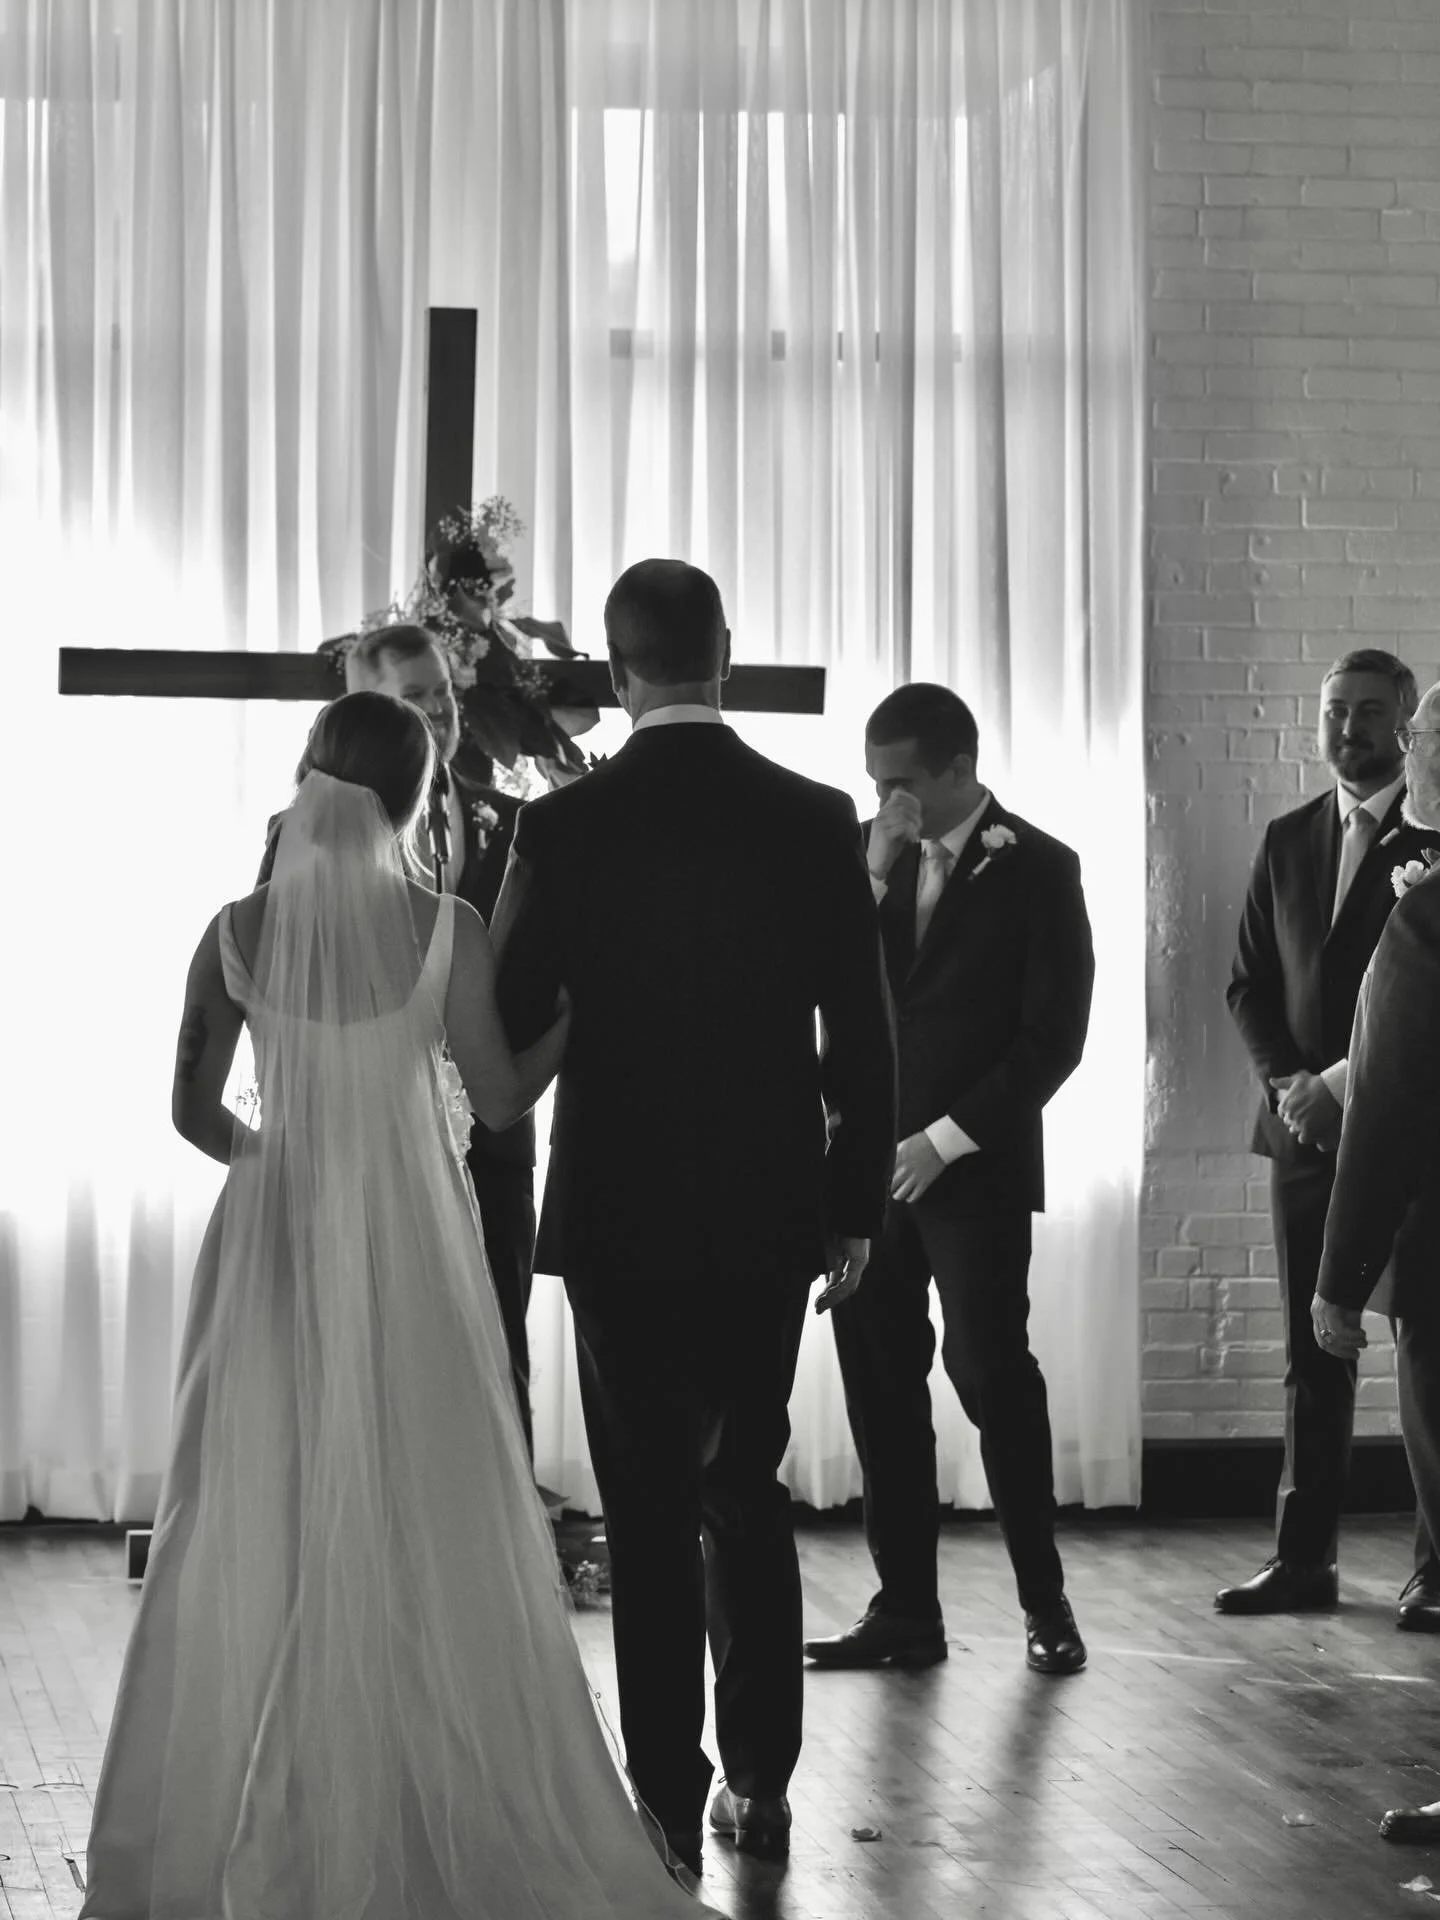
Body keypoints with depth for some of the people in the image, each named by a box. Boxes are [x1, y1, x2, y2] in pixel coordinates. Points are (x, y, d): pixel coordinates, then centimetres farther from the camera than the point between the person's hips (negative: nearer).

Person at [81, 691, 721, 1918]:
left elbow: (196, 1110, 2)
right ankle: (437, 1817, 9)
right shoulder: (448, 931, -10)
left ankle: (250, 1821, 12)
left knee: (260, 1527, 9)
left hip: (275, 1240, 2)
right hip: (407, 1250, -2)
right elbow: (500, 1099, -4)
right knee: (425, 1531, 6)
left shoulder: (241, 931, -4)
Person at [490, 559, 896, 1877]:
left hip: (619, 1212, -2)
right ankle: (760, 1784, 17)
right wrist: (856, 1208, 8)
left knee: (649, 1509, 4)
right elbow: (862, 1035, -1)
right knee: (749, 1491, 15)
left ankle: (669, 1800, 5)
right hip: (771, 1211, 2)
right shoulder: (817, 822, -4)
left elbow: (507, 1020, -3)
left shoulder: (567, 827, -10)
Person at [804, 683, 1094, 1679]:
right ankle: (906, 1612, 8)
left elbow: (1054, 1036, -6)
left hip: (974, 1166, -4)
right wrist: (874, 876, -8)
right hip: (867, 1161, 4)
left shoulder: (1037, 868, -2)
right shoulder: (874, 854, 11)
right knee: (880, 1385, 3)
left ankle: (1046, 1602, 8)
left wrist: (946, 1139, -11)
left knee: (992, 1374, -6)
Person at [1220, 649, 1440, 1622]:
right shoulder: (1288, 839, 13)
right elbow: (1251, 983, 12)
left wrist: (1347, 1083, -14)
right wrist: (1291, 1083, -4)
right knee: (1313, 1351, 7)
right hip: (1306, 1128, 5)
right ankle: (1304, 1557, 11)